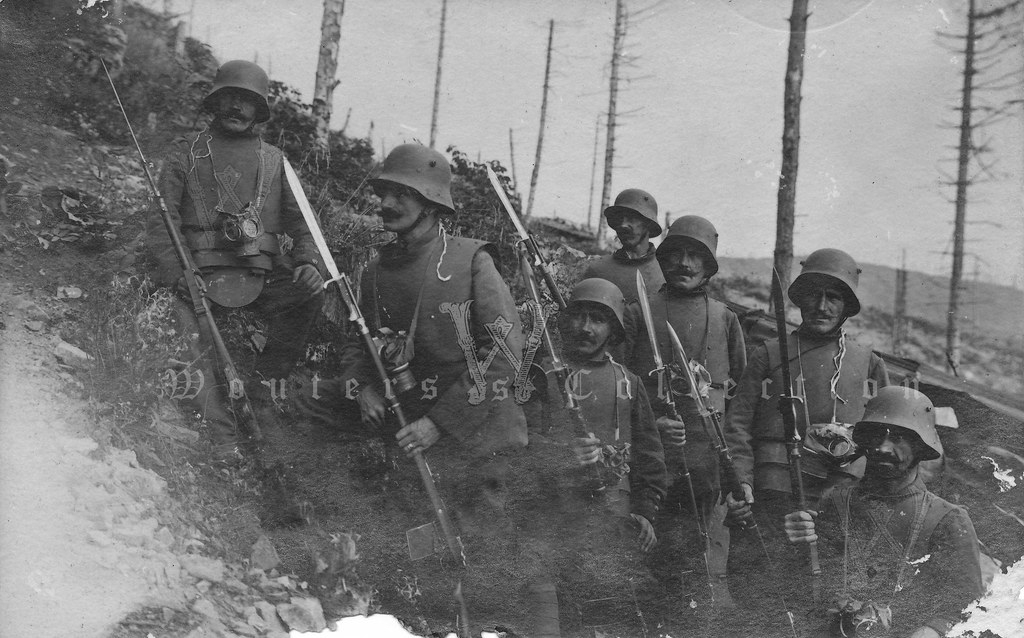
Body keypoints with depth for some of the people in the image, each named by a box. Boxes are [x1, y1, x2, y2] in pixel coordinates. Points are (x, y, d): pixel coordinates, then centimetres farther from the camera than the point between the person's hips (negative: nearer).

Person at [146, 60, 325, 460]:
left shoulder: (274, 160, 19)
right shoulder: (185, 156, 13)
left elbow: (300, 220, 14)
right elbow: (161, 221, 4)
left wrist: (309, 261, -8)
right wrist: (176, 273, -14)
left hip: (261, 279, 2)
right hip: (201, 277, -1)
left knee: (311, 291, -27)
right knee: (186, 338, -28)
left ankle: (265, 381, -11)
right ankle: (221, 434, -23)